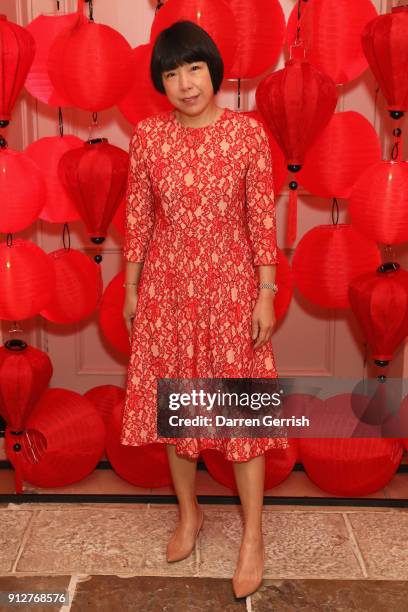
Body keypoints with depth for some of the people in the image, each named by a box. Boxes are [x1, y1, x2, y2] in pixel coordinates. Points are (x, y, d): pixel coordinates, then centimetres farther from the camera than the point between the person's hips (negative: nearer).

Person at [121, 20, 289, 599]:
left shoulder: (248, 132, -7)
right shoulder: (148, 135, -2)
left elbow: (262, 219, -6)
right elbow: (138, 217, 4)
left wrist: (266, 294, -7)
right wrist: (131, 288, 5)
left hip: (230, 287, -2)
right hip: (168, 287, 2)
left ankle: (253, 534, 21)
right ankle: (189, 513, 34)